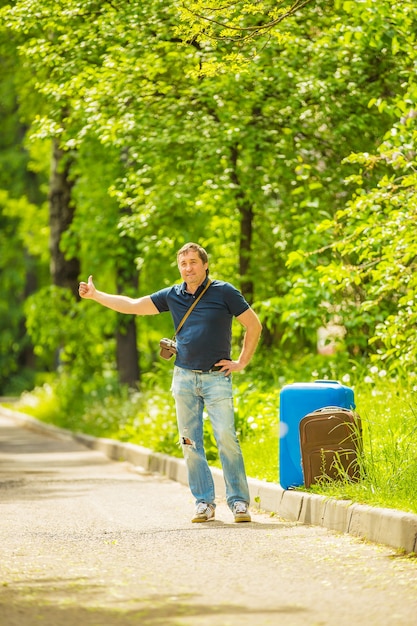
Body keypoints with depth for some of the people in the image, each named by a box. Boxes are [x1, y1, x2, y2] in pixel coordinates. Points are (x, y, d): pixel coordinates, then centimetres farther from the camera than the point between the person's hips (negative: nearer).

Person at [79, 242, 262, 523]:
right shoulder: (172, 296, 9)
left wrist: (242, 362, 0)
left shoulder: (224, 292, -2)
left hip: (217, 377, -4)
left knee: (227, 438, -11)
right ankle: (204, 502, 8)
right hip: (184, 376, 4)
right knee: (191, 442, 2)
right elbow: (132, 305, 15)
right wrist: (96, 295, 14)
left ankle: (239, 501, -5)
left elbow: (254, 325, 3)